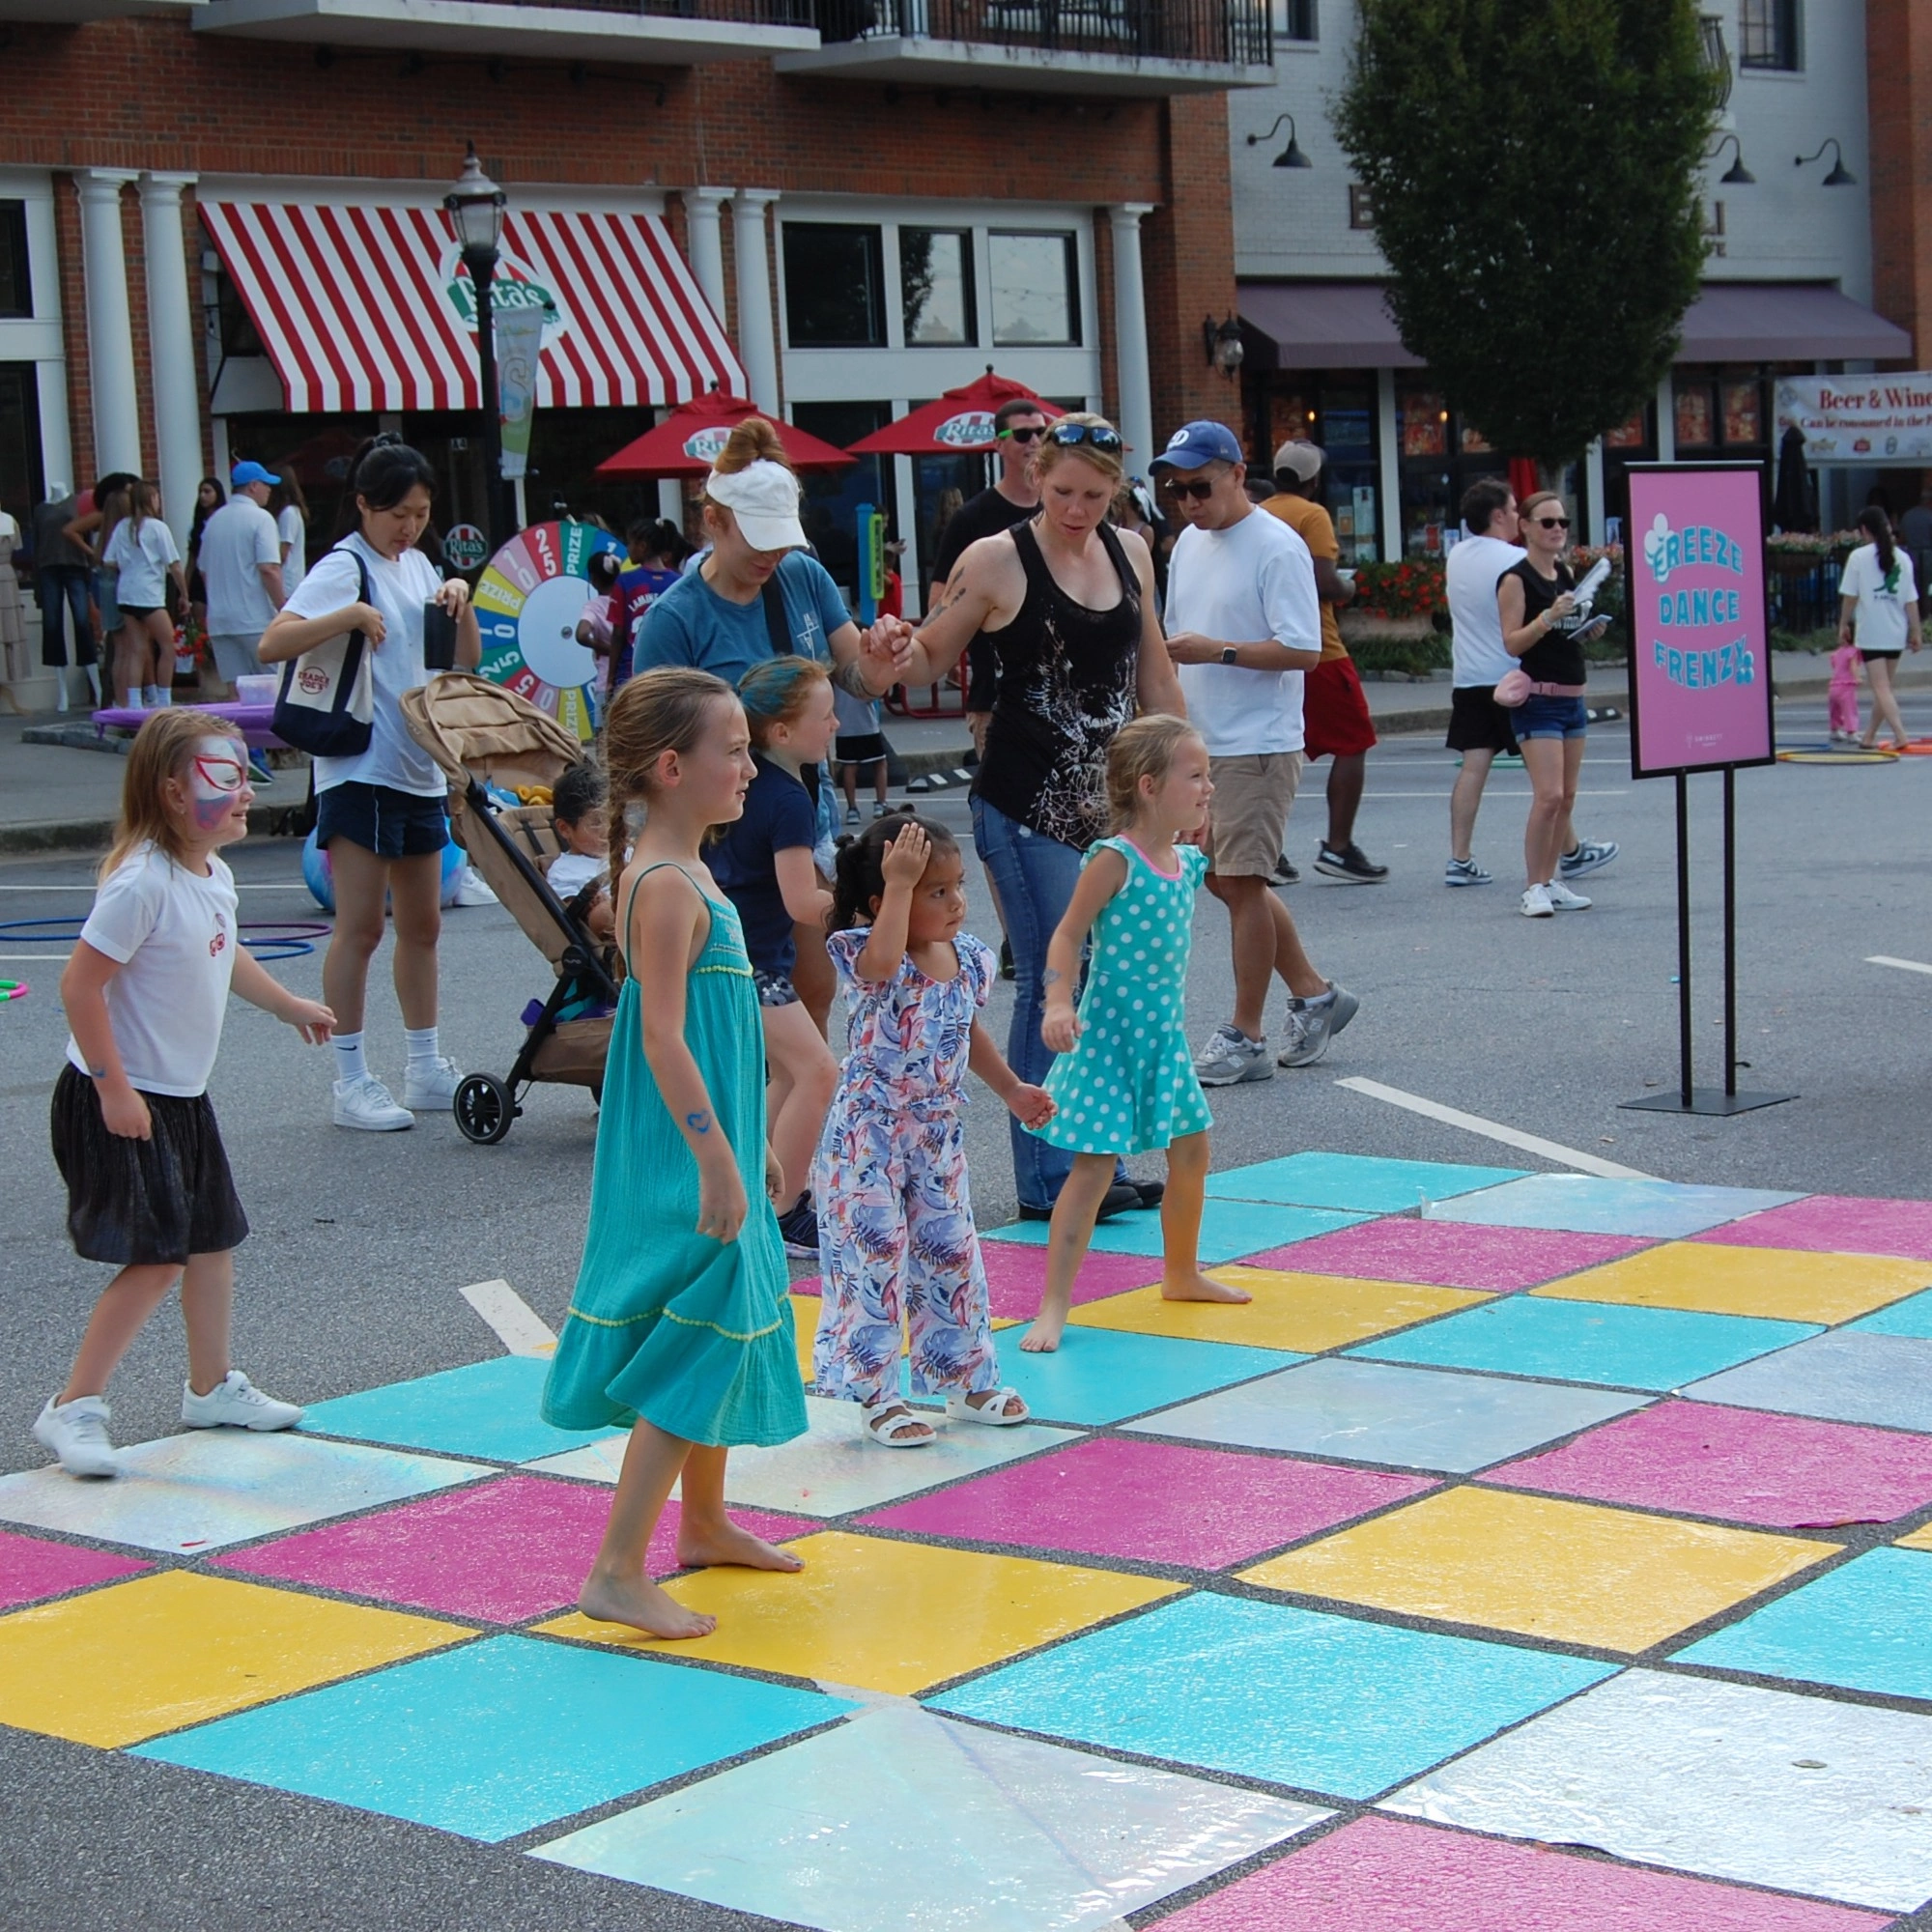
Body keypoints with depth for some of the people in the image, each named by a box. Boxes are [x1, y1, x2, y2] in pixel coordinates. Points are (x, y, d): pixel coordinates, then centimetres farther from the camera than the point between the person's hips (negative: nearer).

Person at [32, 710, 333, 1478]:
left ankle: (211, 1387, 34)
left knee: (214, 1238, 17)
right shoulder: (142, 883, -24)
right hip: (122, 1103, -9)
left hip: (182, 1098, 9)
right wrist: (114, 1088, -25)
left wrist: (290, 1006, 38)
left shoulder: (214, 876, 5)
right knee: (157, 1257, -12)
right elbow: (81, 984, -25)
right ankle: (72, 1409, -3)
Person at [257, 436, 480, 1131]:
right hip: (360, 769, -8)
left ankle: (425, 1068, 20)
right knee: (361, 926, -6)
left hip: (420, 767, 8)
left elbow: (466, 661, 16)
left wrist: (461, 604, -1)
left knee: (422, 924, 12)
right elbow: (273, 642, -20)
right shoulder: (345, 567, -9)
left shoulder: (417, 566, 14)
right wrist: (351, 615, -30)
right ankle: (351, 1081, -1)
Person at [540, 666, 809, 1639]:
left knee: (728, 1333, 21)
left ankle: (704, 1523, 37)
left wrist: (748, 1148, 24)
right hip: (683, 1160, -11)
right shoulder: (668, 886, -18)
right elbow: (662, 1035, -23)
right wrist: (716, 1158, -25)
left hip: (709, 1150, 11)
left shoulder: (686, 875, 13)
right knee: (696, 1347, -10)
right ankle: (617, 1572, -8)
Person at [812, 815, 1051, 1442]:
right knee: (874, 1255, -3)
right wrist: (900, 884, -38)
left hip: (939, 1132, 7)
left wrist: (1012, 1089, 21)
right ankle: (876, 1397, 7)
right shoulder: (871, 959, -18)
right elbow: (882, 961, -45)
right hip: (868, 1134, -7)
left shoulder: (968, 957, 2)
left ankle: (966, 1381, 28)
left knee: (951, 1253, 14)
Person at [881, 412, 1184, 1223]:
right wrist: (898, 653, -23)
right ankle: (1047, 1181, 1)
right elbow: (931, 659, -1)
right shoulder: (996, 561, -7)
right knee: (1053, 987, -7)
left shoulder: (1129, 552, 10)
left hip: (1113, 803, 6)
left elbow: (1154, 675, 17)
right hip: (1027, 809, -6)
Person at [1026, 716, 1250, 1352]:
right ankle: (1053, 1306, -8)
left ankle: (1181, 1272, 40)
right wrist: (1057, 1005, -28)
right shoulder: (1114, 861, -17)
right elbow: (1068, 935, -19)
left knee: (1191, 1151, 18)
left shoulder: (1188, 862, 6)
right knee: (1093, 1166, -11)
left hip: (1165, 1036, 8)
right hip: (1111, 1036, -8)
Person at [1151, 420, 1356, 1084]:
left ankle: (1245, 1037, 3)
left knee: (1240, 881, -5)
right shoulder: (1188, 544, 12)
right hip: (1201, 744, 9)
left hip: (1258, 746, -9)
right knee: (1221, 878, 13)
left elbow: (1303, 651, -19)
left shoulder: (1277, 548, -14)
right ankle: (1314, 995, 26)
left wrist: (1216, 651, -23)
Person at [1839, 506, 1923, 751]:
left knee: (1881, 689, -7)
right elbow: (1911, 600, 3)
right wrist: (1915, 632, 8)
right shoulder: (1902, 558, 5)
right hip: (1896, 634, 5)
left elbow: (1849, 596, -5)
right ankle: (1870, 736, 24)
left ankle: (1900, 734, -21)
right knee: (1884, 687, 16)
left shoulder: (1859, 556, -6)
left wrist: (1844, 624, 8)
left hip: (1870, 634, -5)